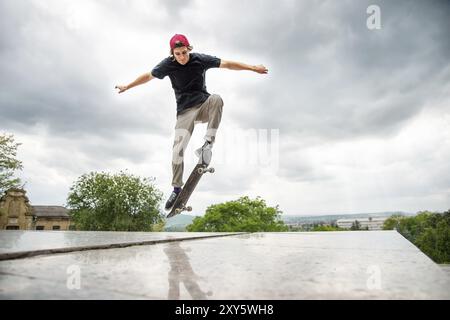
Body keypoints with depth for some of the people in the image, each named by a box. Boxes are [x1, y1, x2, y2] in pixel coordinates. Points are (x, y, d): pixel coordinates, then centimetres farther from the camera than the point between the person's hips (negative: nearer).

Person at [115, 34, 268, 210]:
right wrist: (127, 86, 22)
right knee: (178, 149, -12)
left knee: (216, 99, -35)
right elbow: (148, 76, 10)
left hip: (204, 105, 0)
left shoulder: (200, 59, -7)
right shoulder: (168, 64, -5)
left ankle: (208, 144, -34)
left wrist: (253, 68, -6)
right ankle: (177, 189, 4)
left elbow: (227, 64, -4)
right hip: (185, 111, 0)